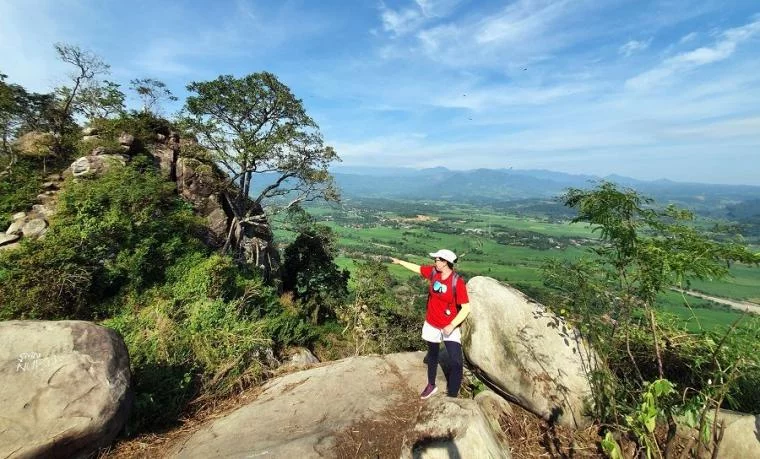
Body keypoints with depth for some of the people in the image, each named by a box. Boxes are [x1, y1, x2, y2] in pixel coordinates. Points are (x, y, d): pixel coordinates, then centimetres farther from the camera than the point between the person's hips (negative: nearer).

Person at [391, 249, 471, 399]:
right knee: (432, 355, 23)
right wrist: (400, 262, 21)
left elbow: (466, 308, -20)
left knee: (456, 363, -10)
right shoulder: (433, 272, -8)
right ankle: (431, 386, 44)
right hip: (431, 325, 5)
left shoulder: (457, 282, -23)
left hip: (450, 328, -5)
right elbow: (417, 268, 11)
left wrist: (452, 326, -25)